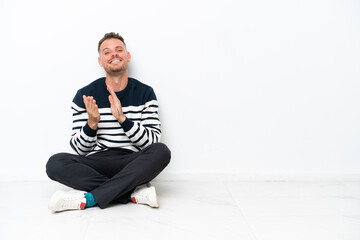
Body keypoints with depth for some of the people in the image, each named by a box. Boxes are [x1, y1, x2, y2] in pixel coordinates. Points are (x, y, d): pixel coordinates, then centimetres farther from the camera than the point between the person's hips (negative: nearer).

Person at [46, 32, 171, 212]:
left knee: (161, 151, -29)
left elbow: (152, 142, -5)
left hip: (132, 166, 0)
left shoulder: (145, 93, 5)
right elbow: (80, 149, 2)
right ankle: (134, 193, -25)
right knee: (55, 163, -26)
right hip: (95, 166, 1)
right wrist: (92, 123, -18)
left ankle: (89, 198, -27)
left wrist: (122, 118, -19)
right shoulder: (84, 96, 4)